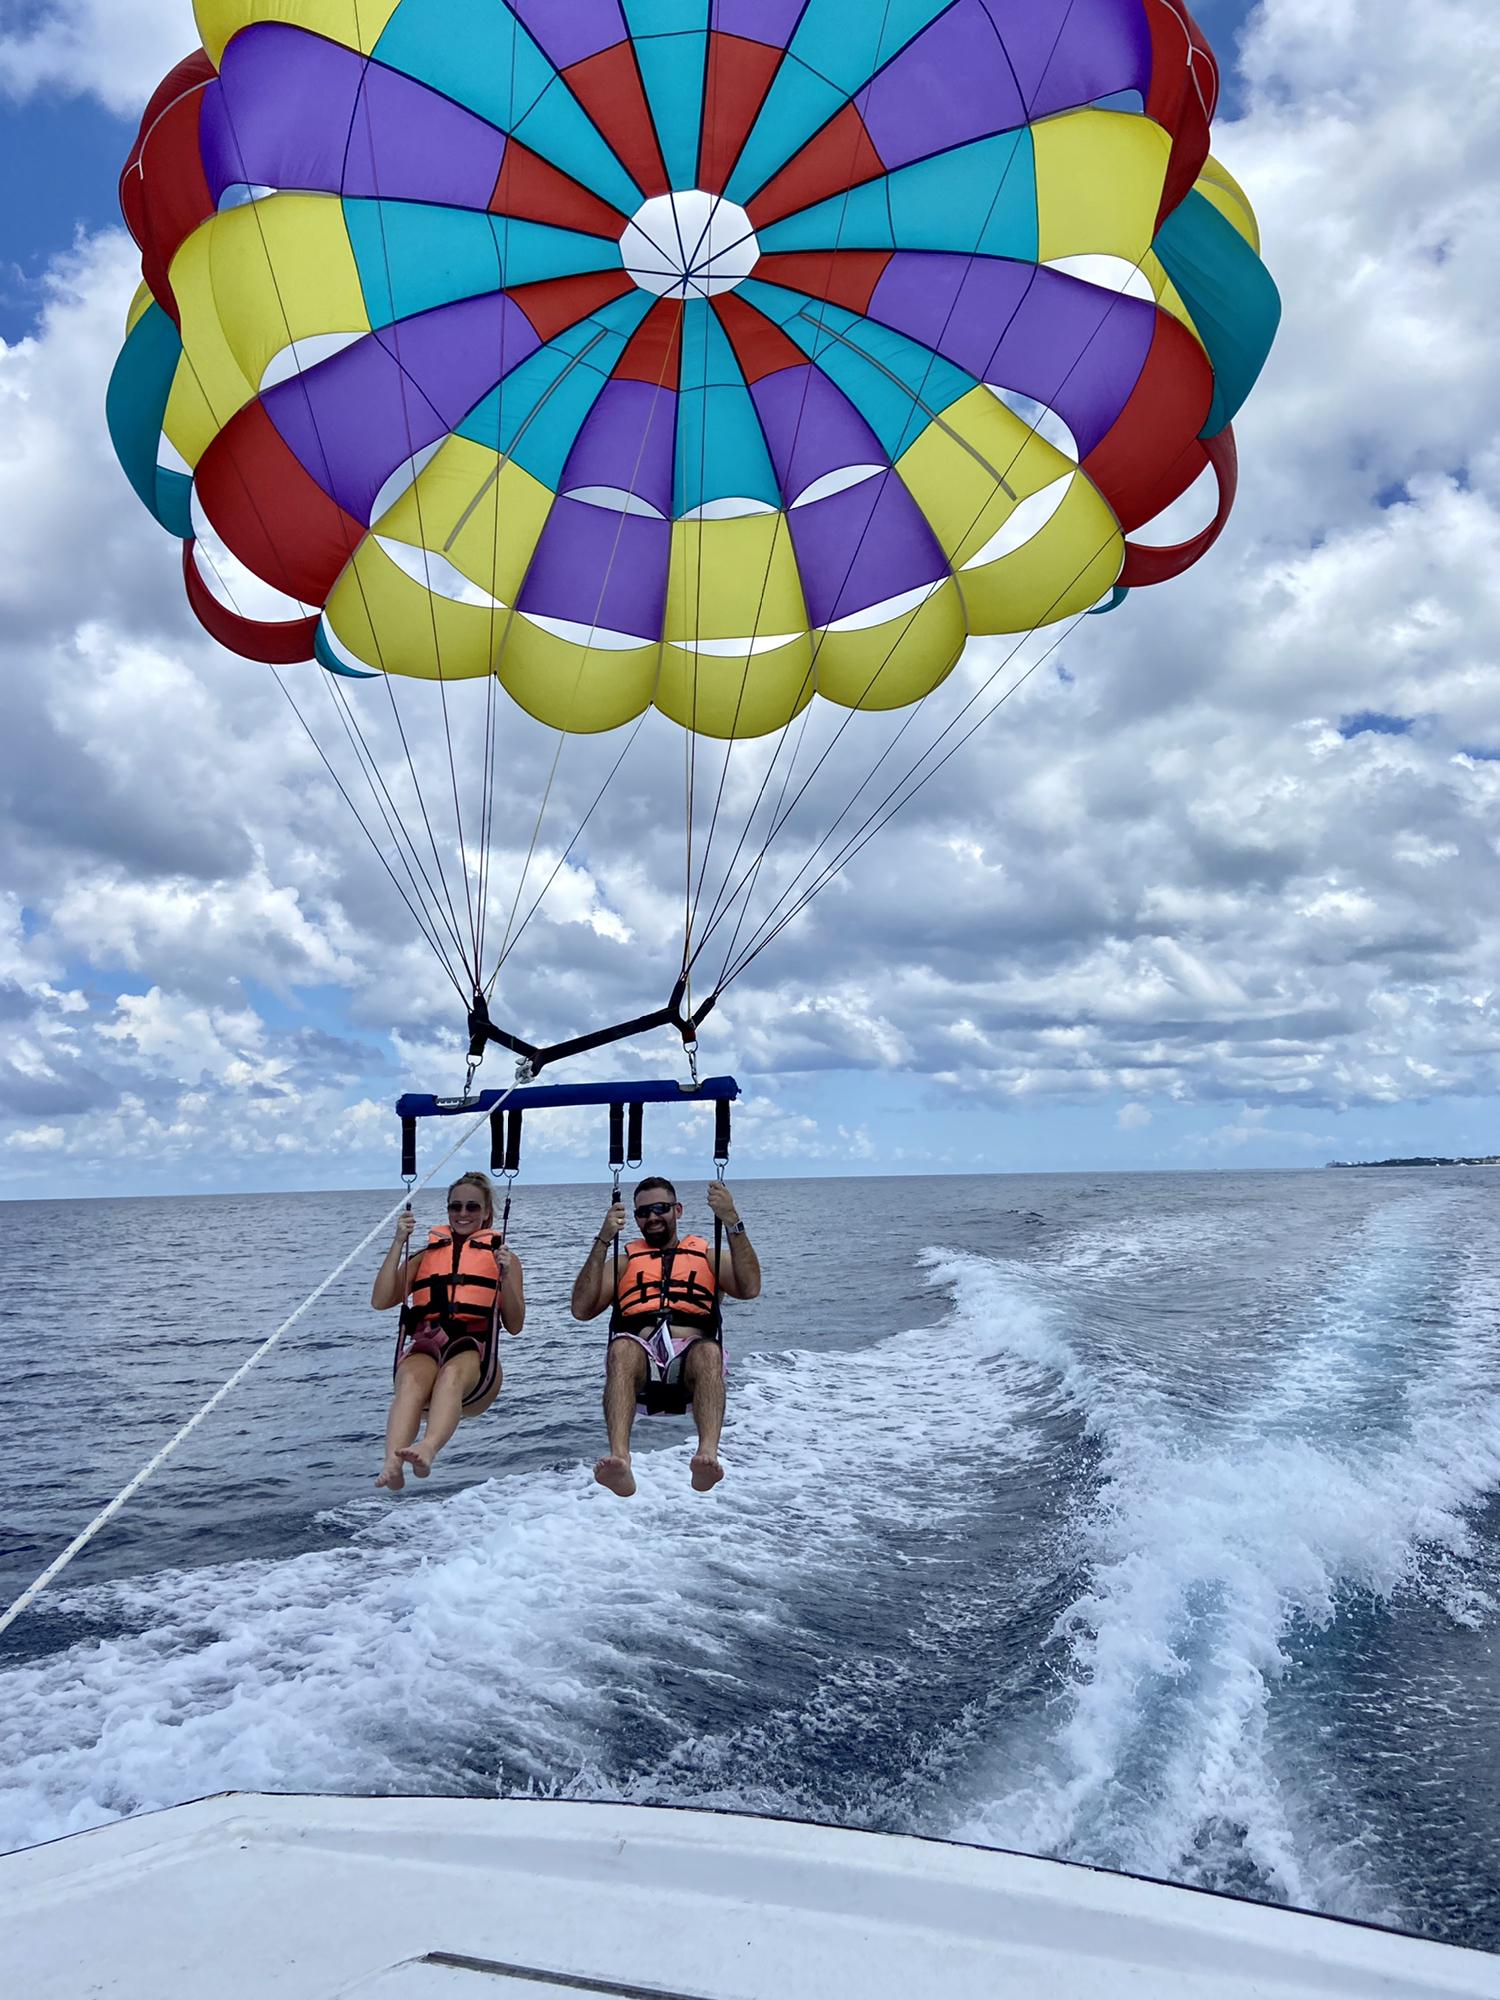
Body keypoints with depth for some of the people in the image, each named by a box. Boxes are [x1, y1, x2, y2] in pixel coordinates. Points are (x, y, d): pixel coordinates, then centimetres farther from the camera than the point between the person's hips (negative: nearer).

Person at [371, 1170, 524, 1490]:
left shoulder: (502, 1256, 23)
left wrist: (505, 1275, -2)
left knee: (453, 1374, -39)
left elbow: (514, 1325, 13)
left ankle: (426, 1451, -64)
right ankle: (392, 1464, -59)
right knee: (412, 1380, -37)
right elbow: (380, 1301, 13)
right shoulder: (425, 1255, 27)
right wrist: (398, 1243, 8)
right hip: (425, 1347, 1)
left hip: (475, 1350, -1)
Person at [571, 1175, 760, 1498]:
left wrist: (732, 1222, -5)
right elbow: (581, 1310, 9)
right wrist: (603, 1241, 3)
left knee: (709, 1351, -36)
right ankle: (620, 1459, -54)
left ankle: (707, 1455, -56)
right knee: (621, 1349, -35)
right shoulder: (624, 1261, 27)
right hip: (641, 1361, 1)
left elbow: (750, 1288, 2)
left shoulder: (709, 1257, 24)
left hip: (689, 1358, 0)